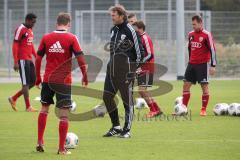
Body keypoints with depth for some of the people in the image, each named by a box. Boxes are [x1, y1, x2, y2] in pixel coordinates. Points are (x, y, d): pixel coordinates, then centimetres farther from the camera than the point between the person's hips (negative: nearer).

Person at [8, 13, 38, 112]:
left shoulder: (30, 30, 15)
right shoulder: (20, 29, -12)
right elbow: (15, 45, -14)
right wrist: (16, 62, -18)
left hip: (29, 59, 9)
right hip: (22, 60, -9)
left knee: (33, 82, 9)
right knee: (26, 83, -4)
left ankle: (14, 98, 19)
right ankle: (28, 107, 3)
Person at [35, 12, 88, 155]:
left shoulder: (46, 38, 3)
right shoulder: (71, 38, -6)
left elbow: (38, 59, 5)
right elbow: (80, 58, -10)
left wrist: (38, 77, 15)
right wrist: (85, 76, 1)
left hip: (48, 79, 3)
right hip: (64, 81, -3)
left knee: (44, 108, 21)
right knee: (64, 113, 1)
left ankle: (40, 142, 19)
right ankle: (62, 148, 0)